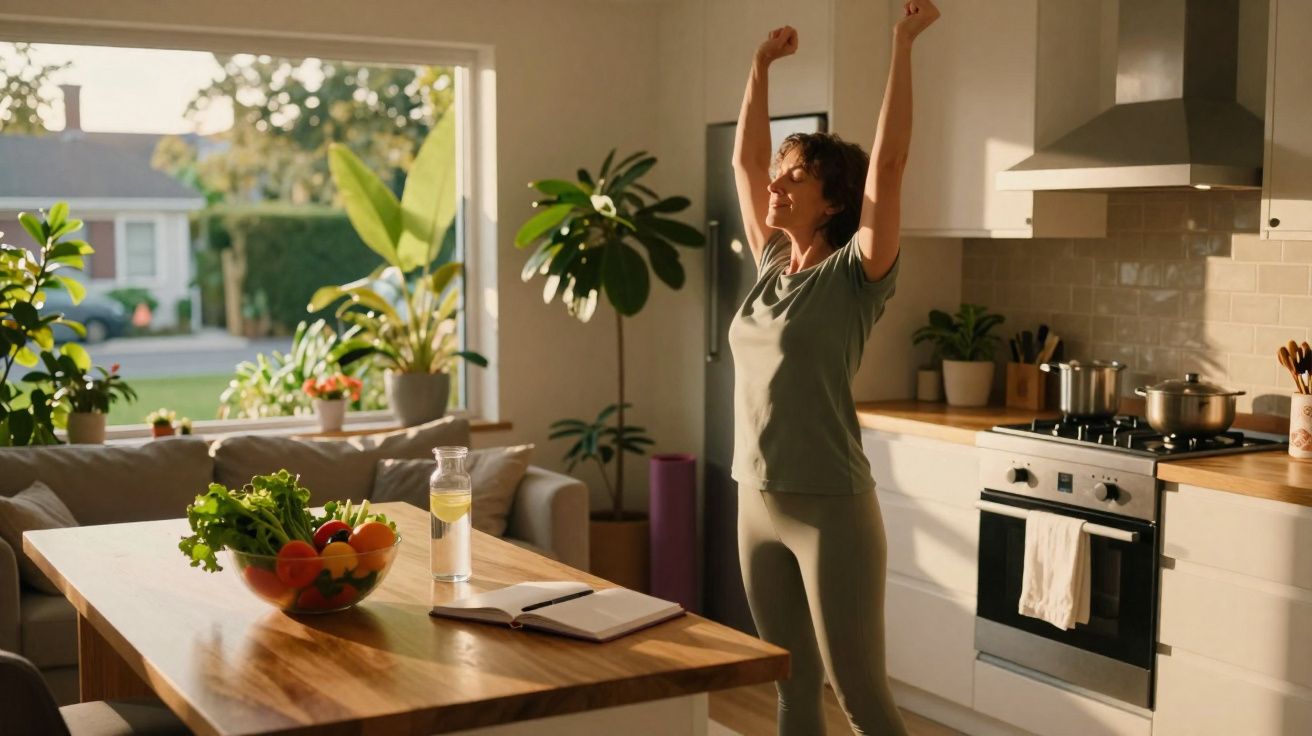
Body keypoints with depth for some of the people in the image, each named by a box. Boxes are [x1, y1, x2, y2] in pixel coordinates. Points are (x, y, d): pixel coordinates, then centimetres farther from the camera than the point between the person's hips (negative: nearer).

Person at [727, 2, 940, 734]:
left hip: (831, 510, -6)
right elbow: (745, 161, 17)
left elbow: (889, 164, -17)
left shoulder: (853, 277, -8)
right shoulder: (771, 266, 9)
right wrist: (762, 67, 19)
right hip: (758, 506, 7)